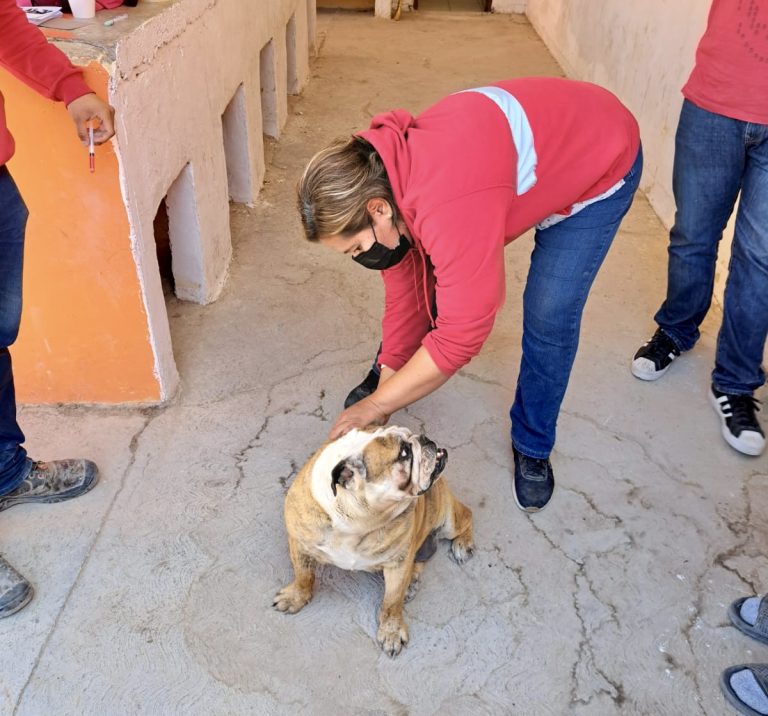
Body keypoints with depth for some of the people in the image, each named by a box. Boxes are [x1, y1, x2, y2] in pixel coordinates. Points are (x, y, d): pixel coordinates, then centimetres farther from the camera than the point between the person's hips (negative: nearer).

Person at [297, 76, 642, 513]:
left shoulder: (448, 208, -44)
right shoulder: (379, 183, -17)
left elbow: (462, 333, -37)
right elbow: (404, 297, -7)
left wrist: (376, 404, -25)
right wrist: (384, 386, -4)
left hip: (602, 159, -7)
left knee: (549, 318, -12)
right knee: (426, 275, 5)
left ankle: (533, 448, 13)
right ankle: (395, 374, 32)